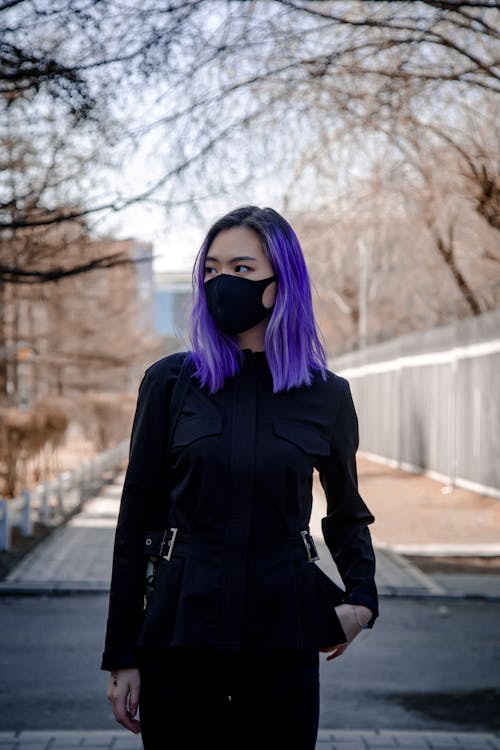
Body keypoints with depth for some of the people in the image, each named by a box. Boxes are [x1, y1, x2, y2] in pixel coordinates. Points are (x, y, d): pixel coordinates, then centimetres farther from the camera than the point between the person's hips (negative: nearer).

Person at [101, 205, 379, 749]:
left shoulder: (326, 395, 3)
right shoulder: (170, 382, 0)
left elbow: (346, 514, 19)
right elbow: (135, 522, 2)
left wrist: (361, 597, 1)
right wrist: (121, 657, 0)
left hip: (283, 638, 1)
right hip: (181, 629, -1)